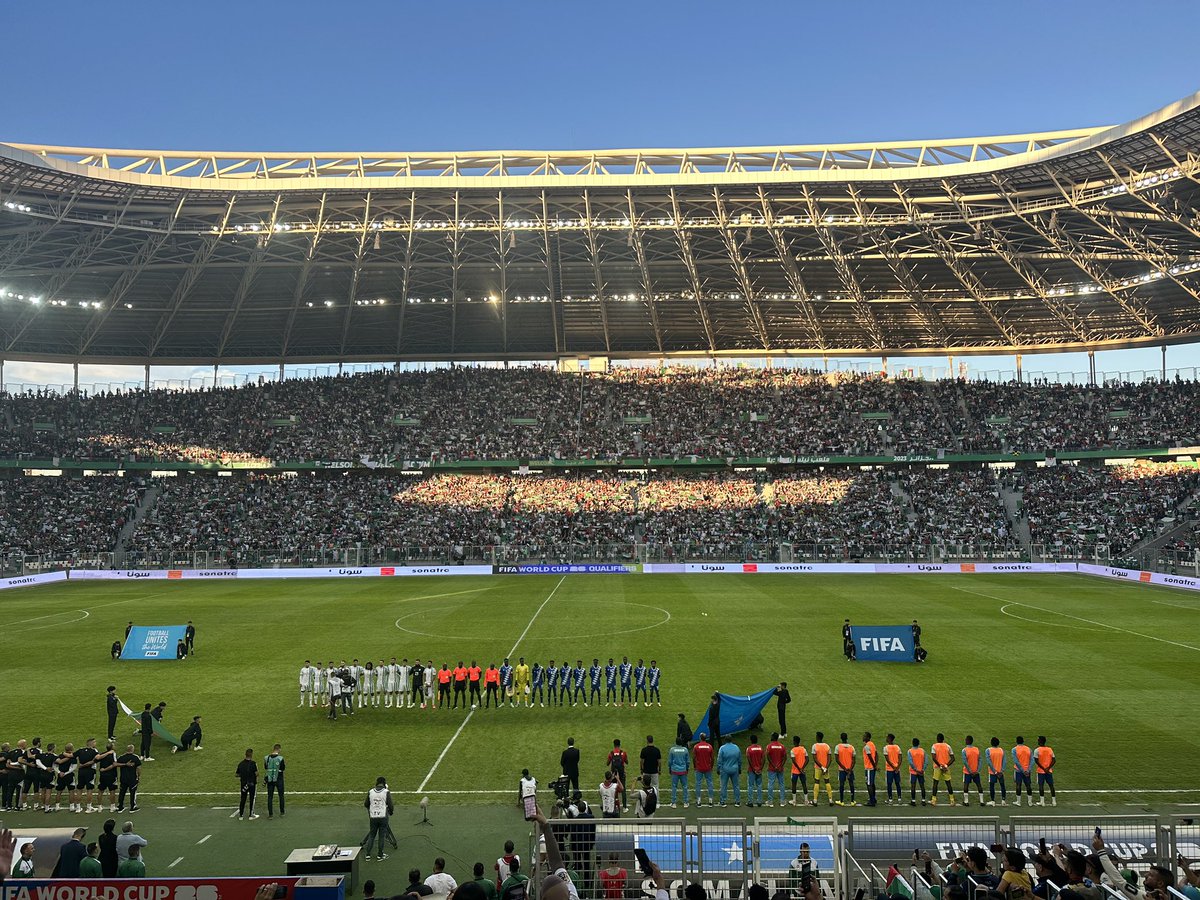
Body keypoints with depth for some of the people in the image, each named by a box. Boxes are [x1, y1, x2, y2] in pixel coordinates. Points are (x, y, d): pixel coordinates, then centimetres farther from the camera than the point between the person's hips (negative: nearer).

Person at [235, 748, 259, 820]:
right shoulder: (253, 763, -15)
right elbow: (256, 773, -18)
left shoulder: (241, 764, 1)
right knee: (252, 799, 7)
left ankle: (240, 815, 15)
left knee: (242, 799, 12)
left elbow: (237, 774, 5)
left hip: (243, 783, 4)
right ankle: (251, 814, 13)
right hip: (252, 783, -4)